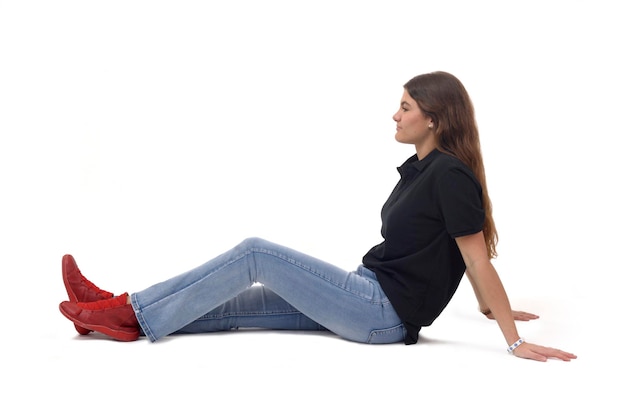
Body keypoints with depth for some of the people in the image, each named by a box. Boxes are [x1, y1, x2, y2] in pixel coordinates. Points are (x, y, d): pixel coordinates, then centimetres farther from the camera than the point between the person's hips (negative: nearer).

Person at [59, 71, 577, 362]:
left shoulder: (450, 174, -17)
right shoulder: (421, 168, 11)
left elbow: (479, 260, -17)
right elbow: (465, 253, 19)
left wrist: (515, 340, -15)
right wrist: (490, 309, 27)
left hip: (385, 315, -9)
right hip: (369, 295, 9)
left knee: (255, 255, -15)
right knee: (236, 303, 2)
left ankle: (133, 314, -8)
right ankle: (130, 313, 3)